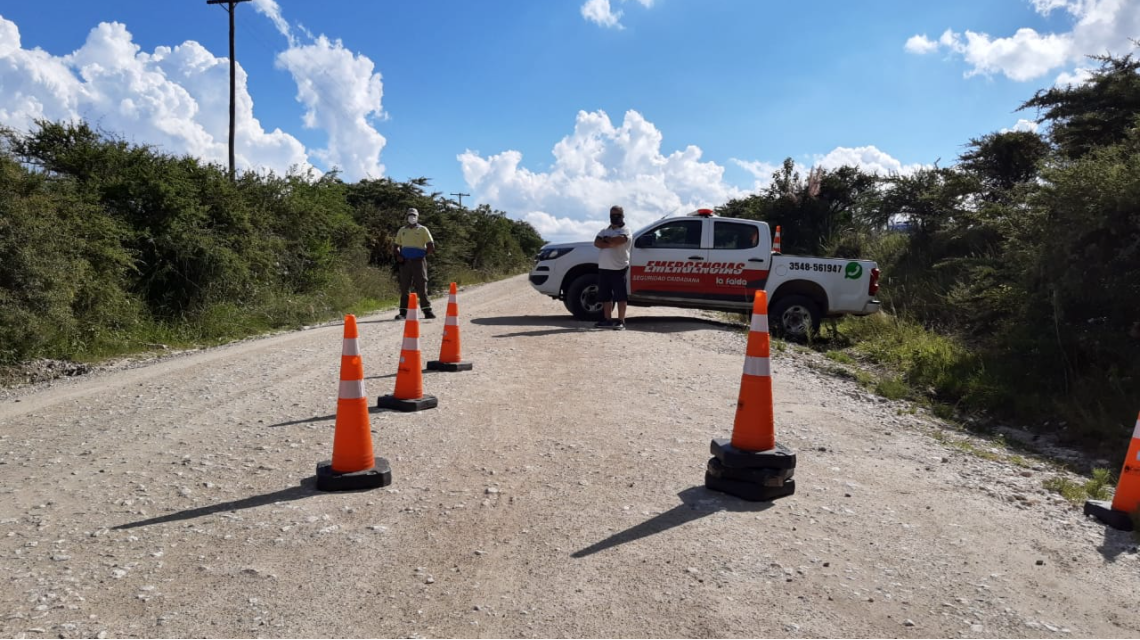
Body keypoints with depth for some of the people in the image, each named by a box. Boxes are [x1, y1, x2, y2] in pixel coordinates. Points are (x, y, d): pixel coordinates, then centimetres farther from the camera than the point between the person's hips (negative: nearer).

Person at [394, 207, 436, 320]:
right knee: (404, 287, 2)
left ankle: (427, 310, 5)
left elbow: (431, 246, 1)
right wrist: (398, 256, 3)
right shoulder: (402, 230, 15)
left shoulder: (423, 229, 6)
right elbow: (397, 246, 19)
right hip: (405, 261, 3)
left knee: (421, 286, -2)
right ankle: (403, 312, 5)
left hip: (418, 261, -3)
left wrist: (424, 255, -6)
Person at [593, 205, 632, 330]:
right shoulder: (605, 230, 17)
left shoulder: (625, 231, 0)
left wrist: (606, 239, -4)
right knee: (606, 296, 9)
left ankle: (621, 321, -3)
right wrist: (610, 243, -14)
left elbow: (618, 240, -21)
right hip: (603, 268, 6)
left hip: (619, 268, -6)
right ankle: (608, 320, 16)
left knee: (620, 296, -5)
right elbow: (596, 243, 1)